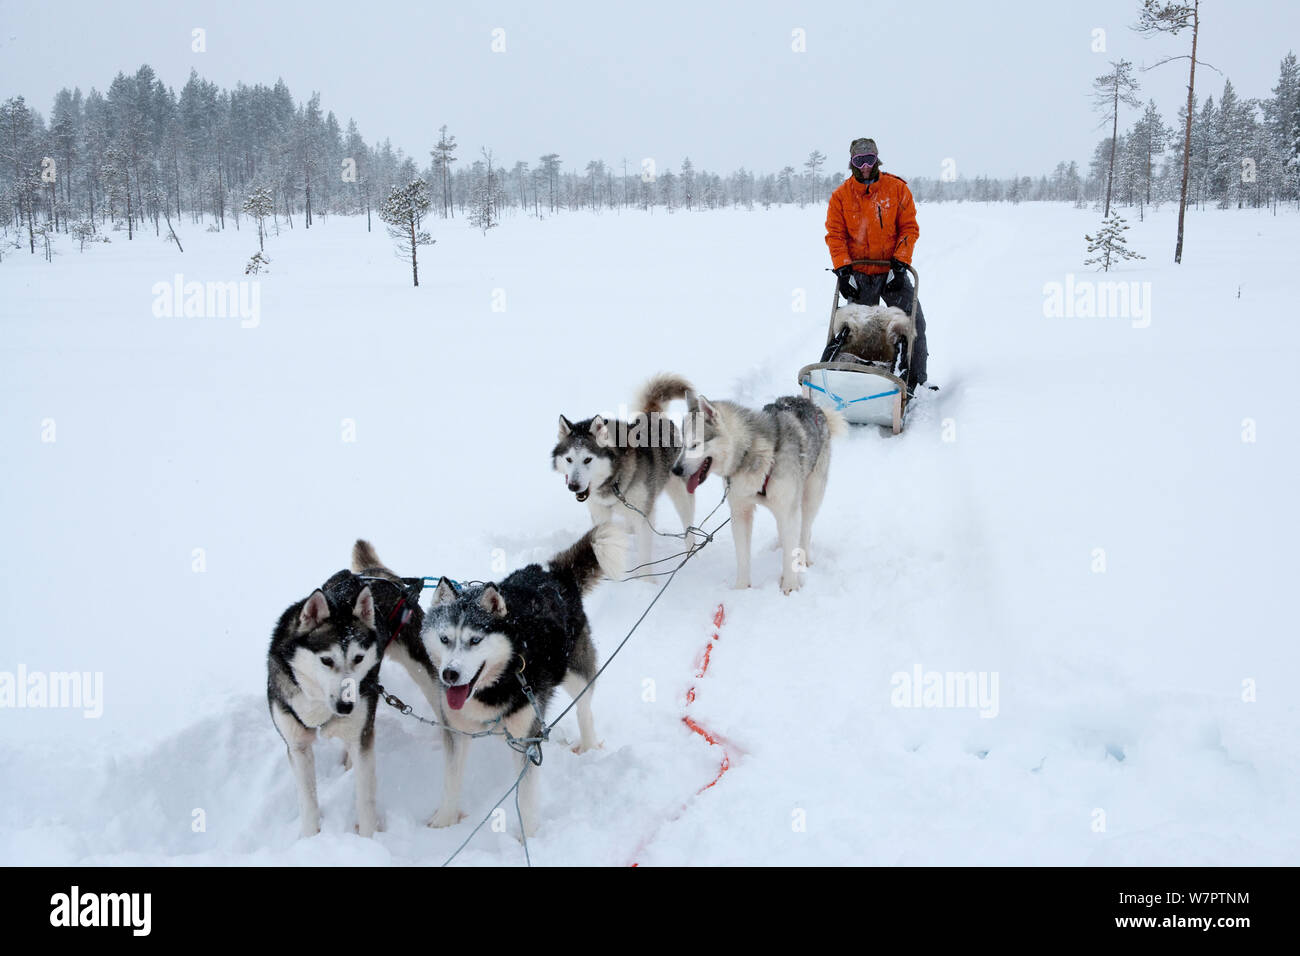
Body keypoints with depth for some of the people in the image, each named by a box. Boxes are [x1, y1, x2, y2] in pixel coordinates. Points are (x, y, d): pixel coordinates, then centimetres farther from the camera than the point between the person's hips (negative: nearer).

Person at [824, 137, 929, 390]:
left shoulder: (897, 189, -2)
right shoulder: (840, 196, 0)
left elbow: (909, 228, -1)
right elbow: (835, 235, 0)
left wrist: (900, 264, -12)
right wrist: (843, 270, -12)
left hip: (893, 271, 0)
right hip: (859, 274, 0)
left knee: (913, 322, -4)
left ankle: (916, 380, 6)